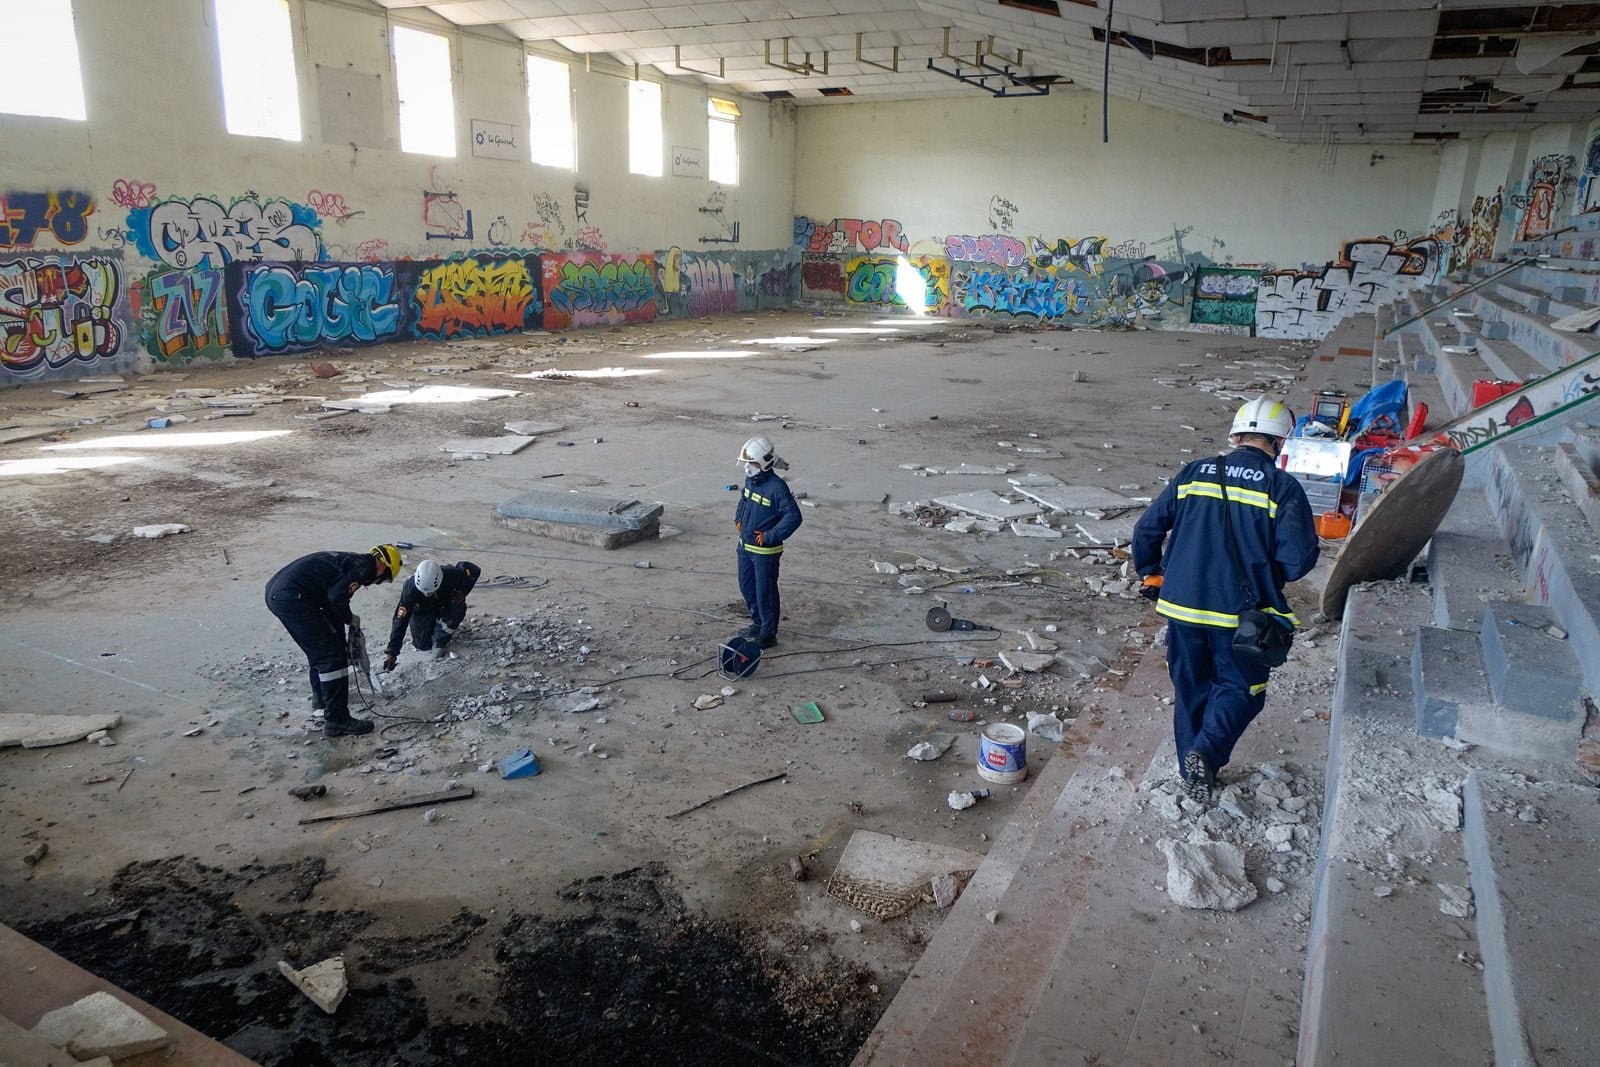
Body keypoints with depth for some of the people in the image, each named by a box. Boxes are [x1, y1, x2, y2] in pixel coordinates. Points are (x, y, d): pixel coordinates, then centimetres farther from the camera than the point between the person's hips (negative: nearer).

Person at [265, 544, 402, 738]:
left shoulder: (350, 561, 24)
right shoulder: (362, 566, -5)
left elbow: (332, 596, 33)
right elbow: (336, 597, -18)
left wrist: (342, 643, 38)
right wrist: (350, 619, 4)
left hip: (275, 591, 10)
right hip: (292, 598, -10)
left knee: (320, 647, 28)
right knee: (332, 655, -4)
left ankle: (321, 695, 47)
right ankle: (336, 720, -1)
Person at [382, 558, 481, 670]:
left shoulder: (451, 574, -40)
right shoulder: (410, 587, -38)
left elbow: (473, 570, -19)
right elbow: (400, 619, -33)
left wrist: (462, 592, -30)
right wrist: (391, 652, -35)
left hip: (447, 601, 0)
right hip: (423, 609, 0)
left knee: (458, 610, -32)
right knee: (422, 644, -7)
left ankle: (439, 641, -6)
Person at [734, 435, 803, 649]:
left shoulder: (777, 487, -23)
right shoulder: (751, 480, 2)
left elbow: (794, 517, -26)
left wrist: (770, 537, -23)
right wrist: (738, 519, 10)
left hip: (765, 551, -8)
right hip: (745, 546, 8)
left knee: (765, 592, 3)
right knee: (746, 587, 21)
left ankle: (769, 634, 17)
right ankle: (758, 622, 40)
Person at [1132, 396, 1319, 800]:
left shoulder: (1193, 473, 1)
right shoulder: (1283, 487, -8)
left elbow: (1147, 529, 3)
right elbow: (1299, 557, -13)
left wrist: (1151, 575, 18)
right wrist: (1268, 579, 9)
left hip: (1181, 604, 3)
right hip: (1240, 614, -3)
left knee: (1190, 688, 18)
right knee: (1240, 688, 14)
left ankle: (1193, 773, 26)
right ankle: (1207, 750, -10)